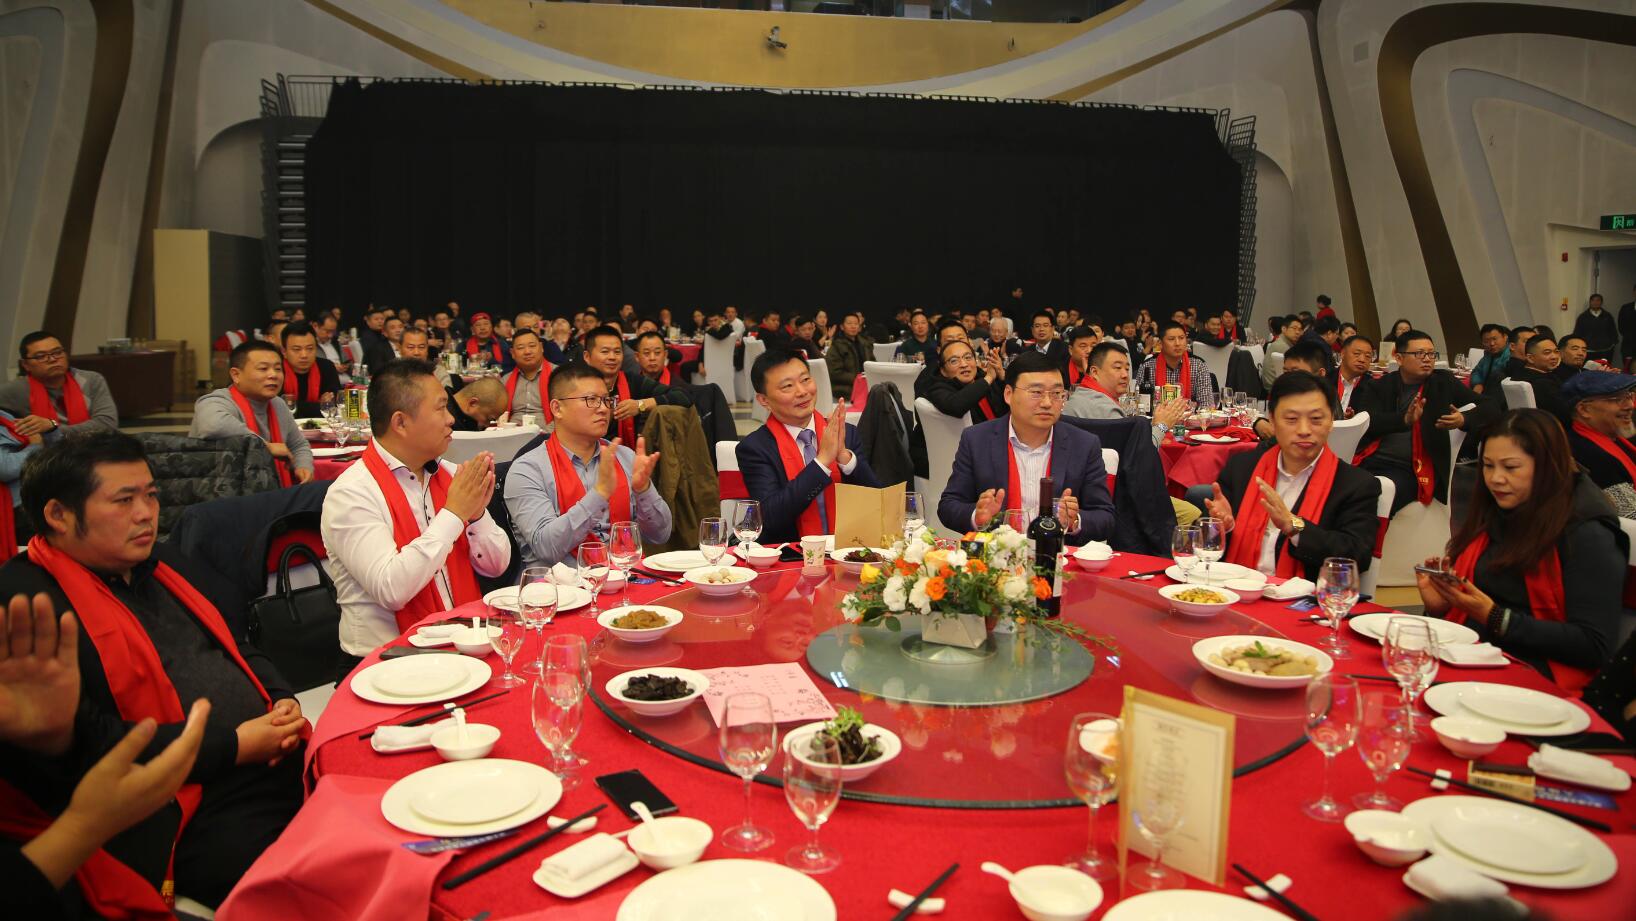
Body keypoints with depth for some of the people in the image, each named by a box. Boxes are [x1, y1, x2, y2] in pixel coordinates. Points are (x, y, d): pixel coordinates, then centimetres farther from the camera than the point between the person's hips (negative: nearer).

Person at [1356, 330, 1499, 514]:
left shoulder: (1443, 382, 12)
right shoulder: (1383, 385, 13)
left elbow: (1492, 407, 10)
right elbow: (1368, 421, -2)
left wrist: (1463, 419, -11)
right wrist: (1405, 420, -20)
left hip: (1409, 469, -2)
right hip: (1371, 461, 2)